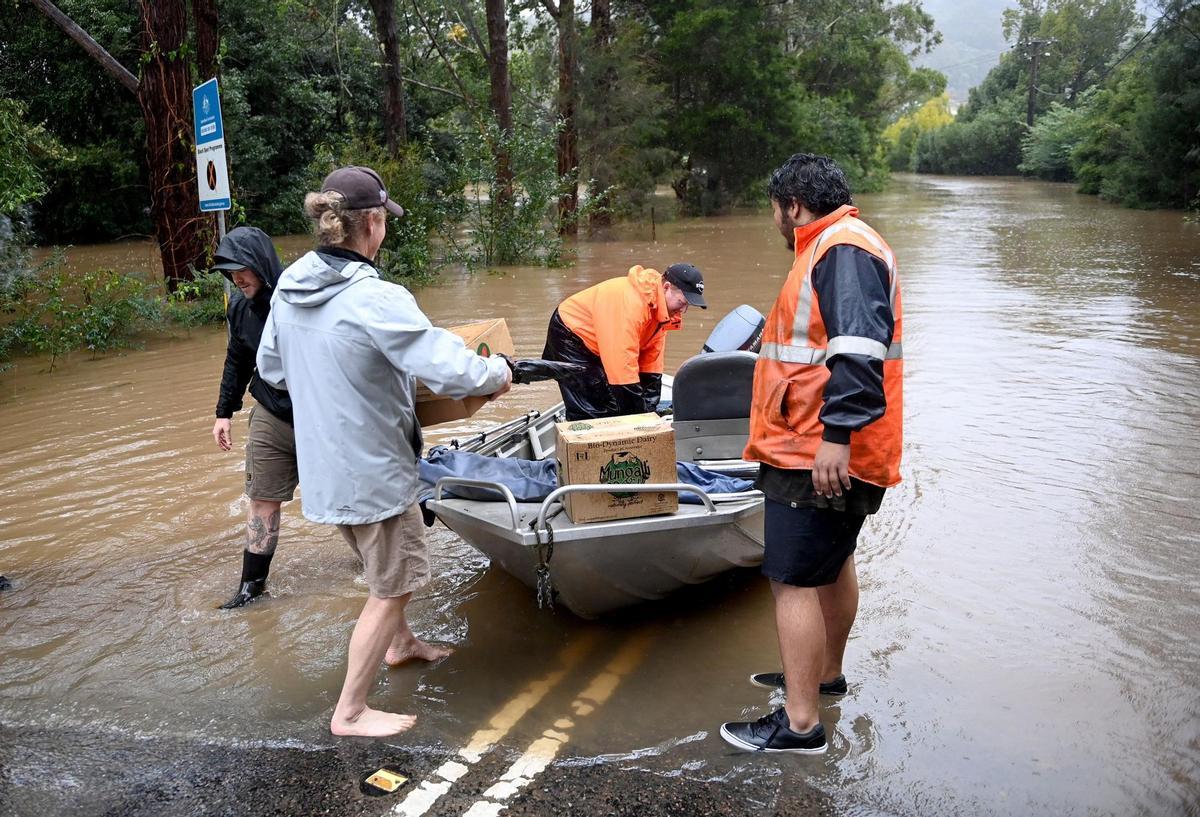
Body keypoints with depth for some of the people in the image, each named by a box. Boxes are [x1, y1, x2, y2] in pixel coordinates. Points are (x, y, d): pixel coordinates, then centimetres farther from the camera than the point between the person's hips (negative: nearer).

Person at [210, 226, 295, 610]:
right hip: (271, 418, 5)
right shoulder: (240, 307, 0)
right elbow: (237, 362, 15)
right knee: (262, 500, 5)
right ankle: (252, 583, 15)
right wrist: (225, 412, 16)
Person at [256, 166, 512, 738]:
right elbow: (448, 370, -29)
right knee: (392, 588, 8)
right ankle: (350, 712, 18)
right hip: (371, 470, -8)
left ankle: (400, 643, 51)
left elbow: (270, 368, 12)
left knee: (386, 566, 30)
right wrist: (497, 373, -10)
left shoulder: (290, 288, -1)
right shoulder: (375, 300, -26)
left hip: (324, 462, 9)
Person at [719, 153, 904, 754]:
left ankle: (799, 723, -1)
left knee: (794, 581, -8)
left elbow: (858, 349, -30)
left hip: (819, 456, -11)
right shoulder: (834, 248, 18)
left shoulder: (844, 249, -16)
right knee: (832, 563, 23)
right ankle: (825, 673, 41)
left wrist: (836, 435, -34)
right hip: (823, 452, 11)